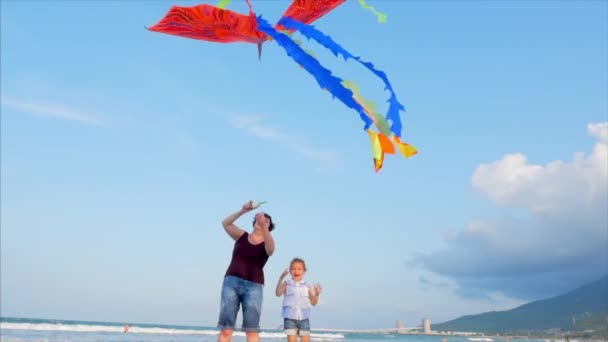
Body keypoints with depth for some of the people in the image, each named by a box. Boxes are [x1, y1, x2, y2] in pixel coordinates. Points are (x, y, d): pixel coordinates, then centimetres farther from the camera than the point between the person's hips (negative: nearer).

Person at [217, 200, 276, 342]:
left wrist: (263, 225, -32)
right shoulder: (241, 236, 12)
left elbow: (270, 248, -18)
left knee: (252, 330, -5)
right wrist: (243, 210, -15)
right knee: (226, 328, -5)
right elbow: (225, 223, -2)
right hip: (231, 282, 1)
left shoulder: (266, 244, 7)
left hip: (254, 286, 0)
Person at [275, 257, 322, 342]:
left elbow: (313, 302, 7)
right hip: (290, 317, -2)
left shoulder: (307, 286, 7)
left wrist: (317, 294, -14)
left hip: (304, 318, 2)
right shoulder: (287, 284, 1)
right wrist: (281, 278, -25)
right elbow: (278, 293, -17)